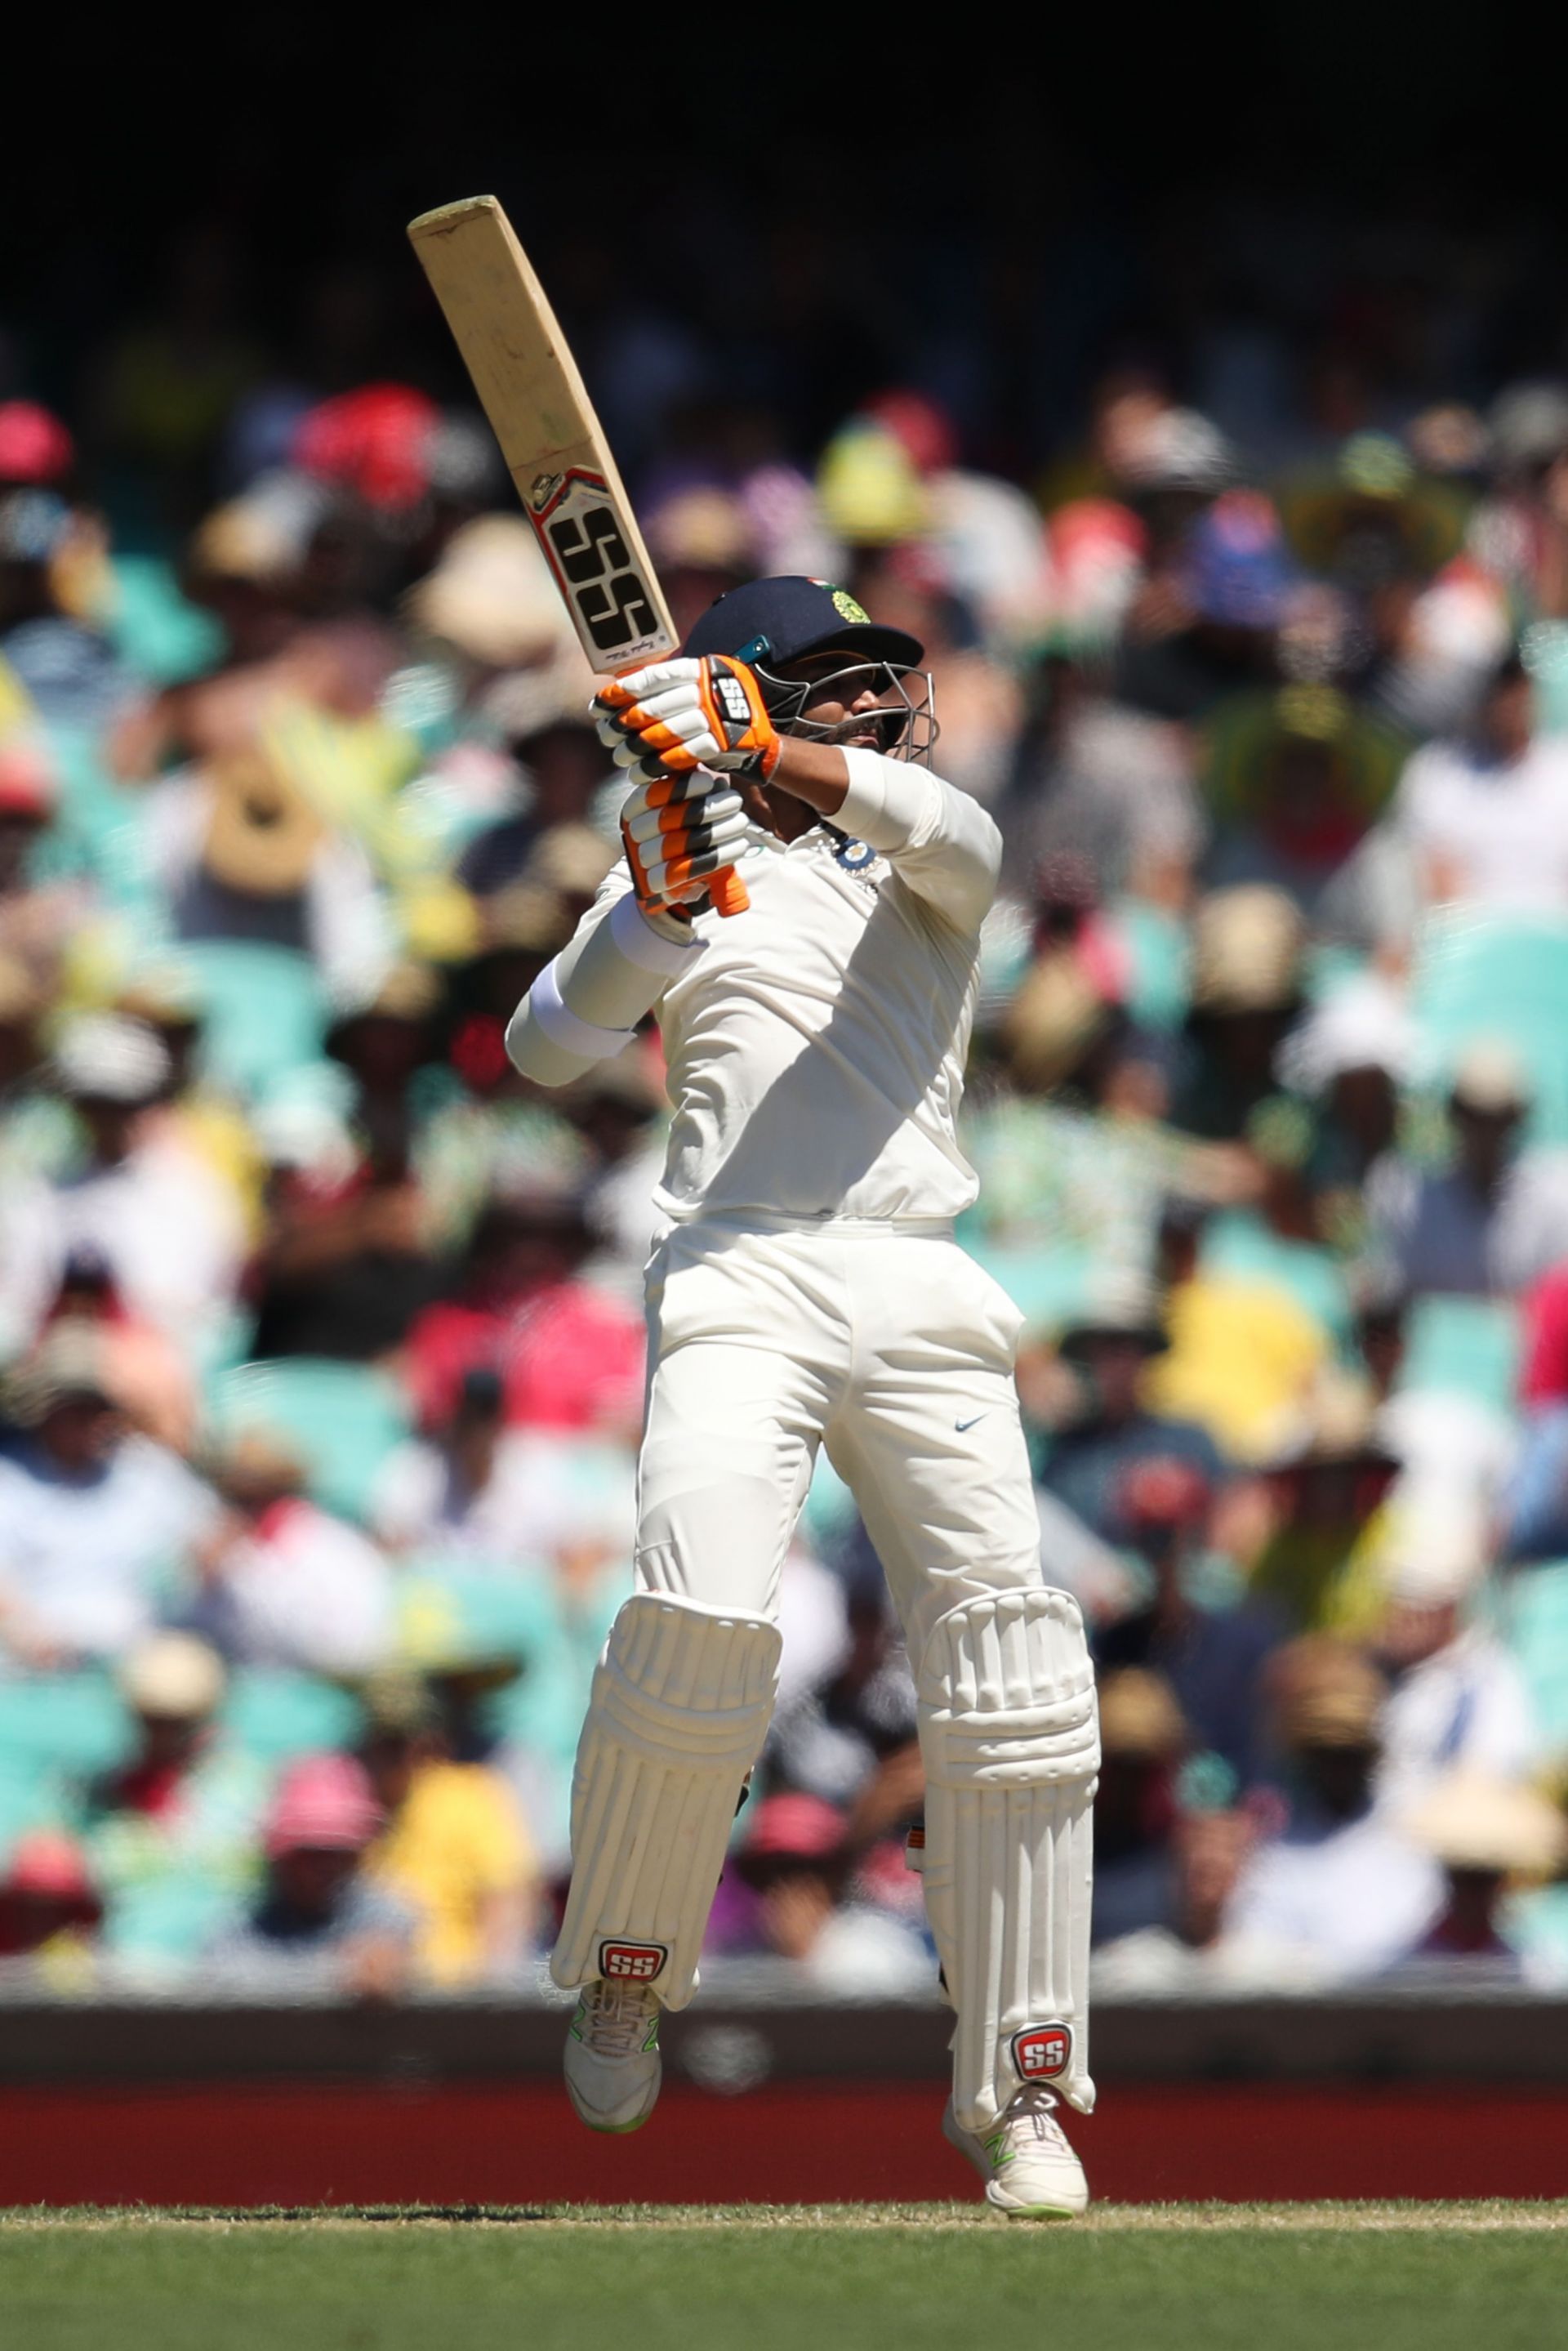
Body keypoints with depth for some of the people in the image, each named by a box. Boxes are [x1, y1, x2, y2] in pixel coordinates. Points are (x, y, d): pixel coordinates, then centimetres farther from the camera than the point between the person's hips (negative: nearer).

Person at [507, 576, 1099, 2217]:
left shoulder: (929, 867, 16)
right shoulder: (679, 881, 16)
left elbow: (940, 827, -10)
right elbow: (549, 1046, 4)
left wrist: (764, 750, -27)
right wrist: (660, 902, -12)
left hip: (918, 1294, 2)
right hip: (736, 1282, -2)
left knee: (1008, 1665, -7)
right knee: (698, 1626, -22)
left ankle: (1016, 2089, 0)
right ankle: (623, 1977, 3)